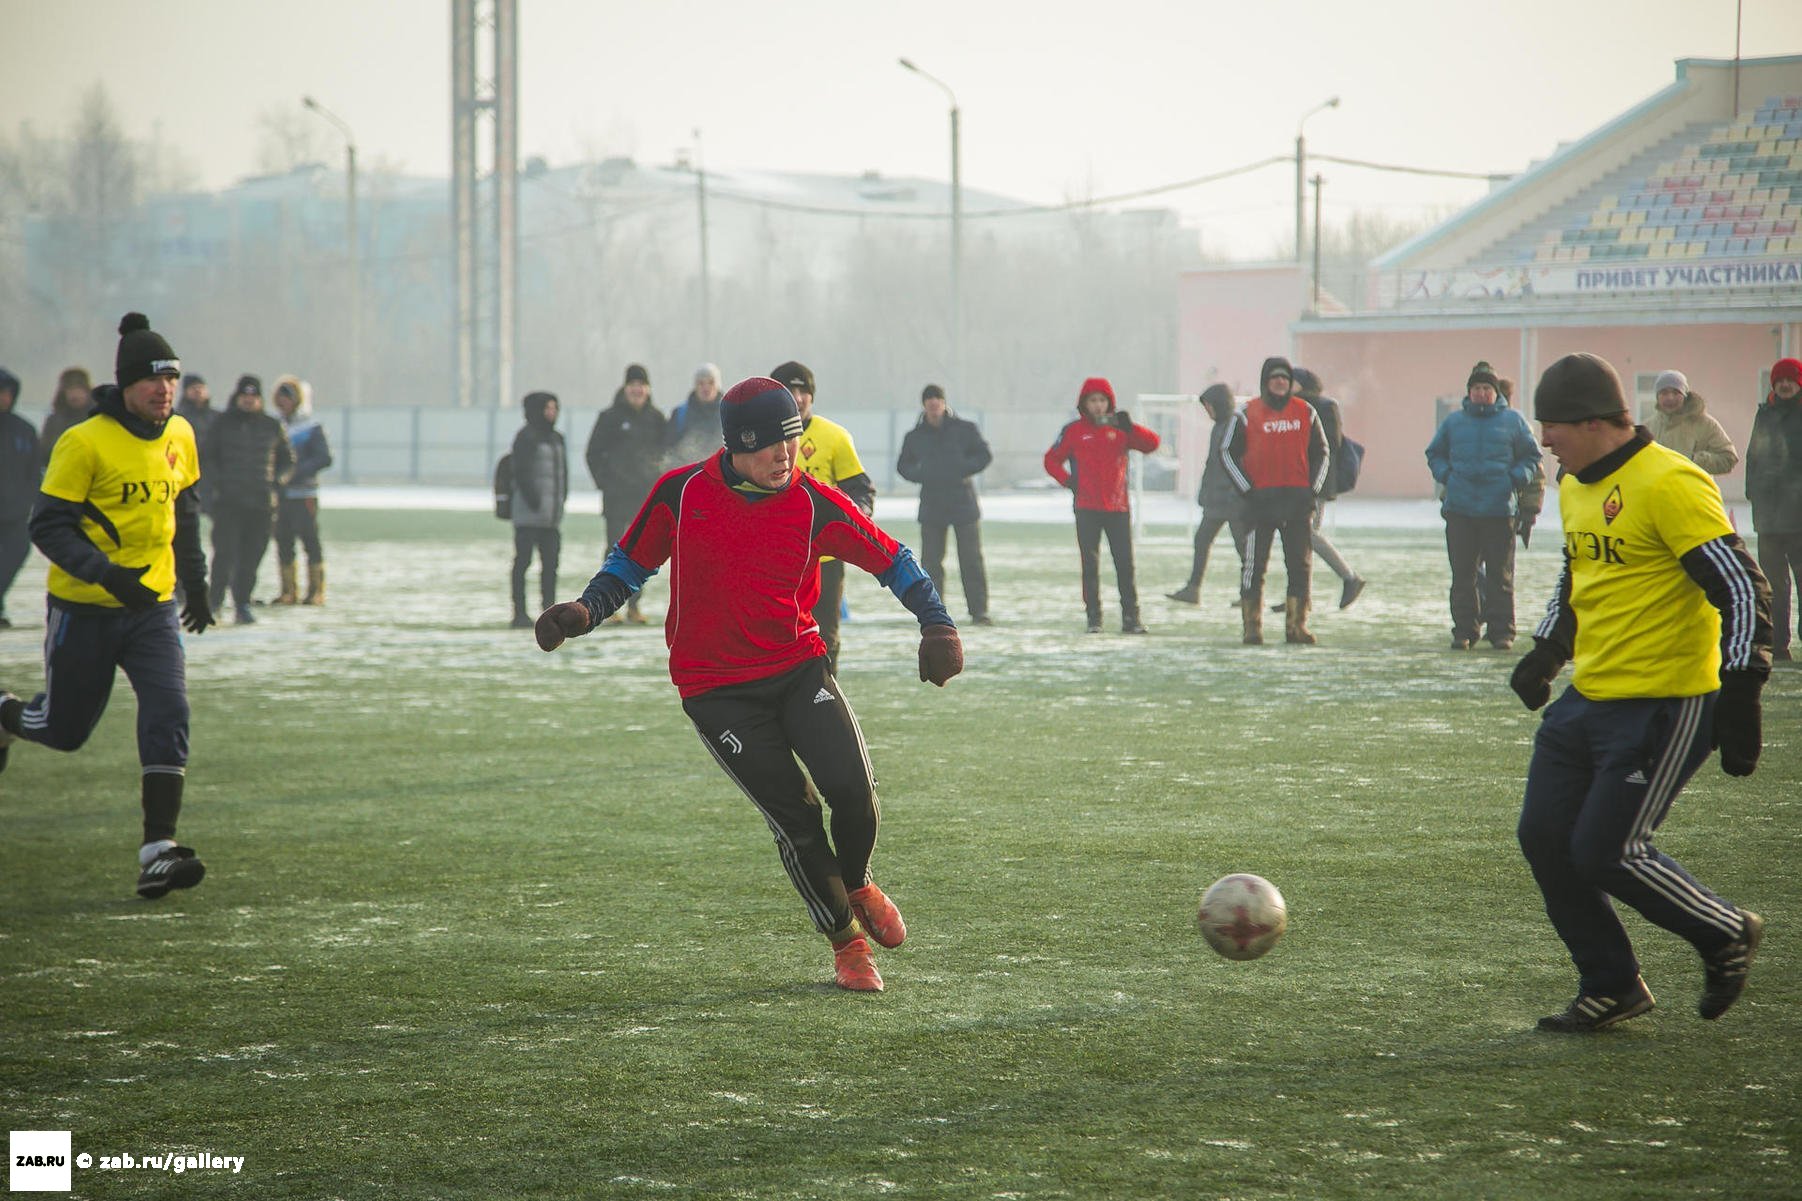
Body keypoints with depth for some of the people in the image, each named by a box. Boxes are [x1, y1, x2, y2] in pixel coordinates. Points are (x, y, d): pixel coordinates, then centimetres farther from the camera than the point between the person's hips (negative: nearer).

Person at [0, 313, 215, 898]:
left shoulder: (180, 437, 5)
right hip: (84, 609, -4)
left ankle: (158, 850, -16)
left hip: (152, 607, 4)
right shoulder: (84, 443, -15)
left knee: (169, 713, -15)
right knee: (65, 728, 9)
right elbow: (47, 526, -16)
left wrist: (195, 580, 22)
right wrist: (107, 573, -28)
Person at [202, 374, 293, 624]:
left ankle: (243, 605, 12)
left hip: (262, 503, 2)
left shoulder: (272, 427, 12)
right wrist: (218, 480, -7)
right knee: (226, 551, -12)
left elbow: (288, 461, 20)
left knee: (252, 556, 3)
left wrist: (277, 480, 2)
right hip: (228, 501, -2)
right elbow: (204, 458, 8)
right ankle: (216, 599, 2)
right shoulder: (221, 424, 7)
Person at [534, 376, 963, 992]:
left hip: (799, 668, 1)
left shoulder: (814, 502, -6)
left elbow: (890, 559, 0)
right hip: (716, 688, -1)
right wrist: (586, 610, -9)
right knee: (794, 815, -8)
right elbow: (631, 562, 7)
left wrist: (936, 623, -12)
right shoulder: (681, 492, -7)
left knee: (850, 786, -16)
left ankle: (856, 883, 18)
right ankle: (846, 942, 11)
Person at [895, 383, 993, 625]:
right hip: (931, 504, 2)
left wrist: (962, 470, -13)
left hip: (964, 503, -2)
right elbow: (903, 466, 15)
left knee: (972, 559, -1)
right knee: (931, 560, 0)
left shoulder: (965, 430, 1)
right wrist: (921, 475, -6)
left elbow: (985, 455, 2)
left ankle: (979, 610, 3)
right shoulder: (915, 436, 7)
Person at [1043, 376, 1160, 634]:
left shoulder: (1120, 429, 6)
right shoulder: (1074, 431, 3)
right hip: (1086, 507, -1)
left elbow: (1151, 444, -4)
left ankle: (1131, 617, 2)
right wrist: (1068, 481, -8)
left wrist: (1129, 427, -20)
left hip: (1118, 506, 1)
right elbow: (1052, 460, 8)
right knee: (1090, 564, 1)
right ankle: (1093, 618, 5)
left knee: (1125, 563, -1)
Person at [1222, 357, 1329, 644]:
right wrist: (1247, 489, -5)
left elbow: (1321, 453, 15)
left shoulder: (1305, 412, 9)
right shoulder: (1247, 414, 1)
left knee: (1300, 564, 4)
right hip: (1261, 499, -3)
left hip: (1298, 499, 3)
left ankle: (1297, 625, 10)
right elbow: (1227, 452, 3)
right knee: (1255, 564, -4)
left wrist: (1313, 489, 4)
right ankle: (1251, 627, 0)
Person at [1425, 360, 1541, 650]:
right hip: (1460, 510, 2)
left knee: (1500, 575, -2)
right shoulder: (1453, 421, 13)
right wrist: (1445, 475, 4)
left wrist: (1517, 478, -4)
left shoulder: (1512, 420, 7)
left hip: (1499, 509, -2)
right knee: (1463, 574, 3)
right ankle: (1464, 630, 9)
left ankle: (1501, 632, 3)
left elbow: (1531, 455, 12)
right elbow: (1435, 453, 22)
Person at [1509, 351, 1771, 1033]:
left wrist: (1739, 691, -24)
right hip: (1588, 697, 9)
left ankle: (1727, 937, 15)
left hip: (1665, 704, -9)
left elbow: (1742, 587, -19)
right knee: (1544, 838, 4)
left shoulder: (1669, 484, -17)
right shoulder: (1575, 487, 12)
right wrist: (1547, 651, 19)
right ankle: (1611, 988, 19)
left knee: (1607, 853, -9)